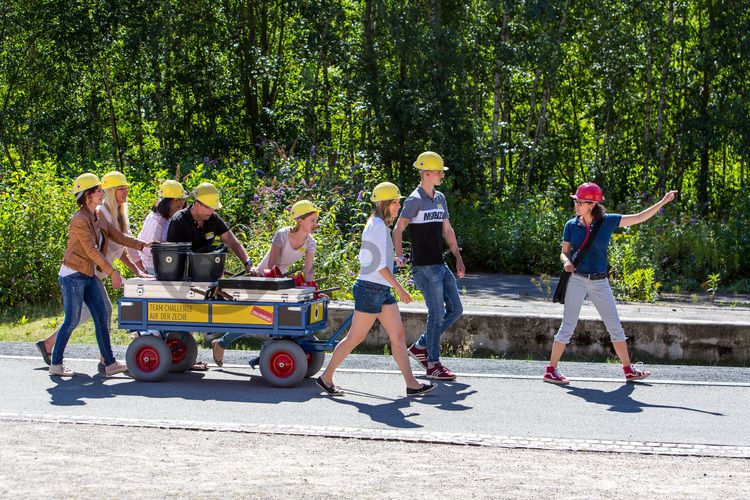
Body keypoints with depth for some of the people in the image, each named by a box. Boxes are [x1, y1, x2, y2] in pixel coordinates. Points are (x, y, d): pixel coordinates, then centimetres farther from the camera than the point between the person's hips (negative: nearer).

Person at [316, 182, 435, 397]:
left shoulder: (376, 224, 15)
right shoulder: (378, 226, -15)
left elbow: (363, 257, 21)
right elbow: (380, 264, -20)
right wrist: (400, 289, -19)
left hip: (382, 290, 10)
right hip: (372, 288, -10)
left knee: (398, 335, 5)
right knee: (355, 338, -1)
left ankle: (411, 384, 4)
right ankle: (326, 377, 9)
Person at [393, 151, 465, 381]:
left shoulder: (440, 198, 15)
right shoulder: (415, 200, -11)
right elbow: (398, 228, -16)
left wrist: (458, 258, 19)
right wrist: (399, 255, -29)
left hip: (440, 265, 9)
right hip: (425, 267, -9)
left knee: (456, 309, 9)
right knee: (437, 314, -7)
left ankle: (420, 347, 19)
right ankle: (433, 365, 2)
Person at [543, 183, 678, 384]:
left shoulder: (608, 222, 0)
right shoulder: (571, 225, 0)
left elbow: (639, 218, 1)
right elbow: (564, 252, 7)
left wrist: (662, 202, -4)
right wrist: (566, 261, -16)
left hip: (600, 283, 2)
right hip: (577, 280, -2)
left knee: (615, 326, 7)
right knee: (568, 326, -4)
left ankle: (629, 370, 17)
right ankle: (551, 371, 2)